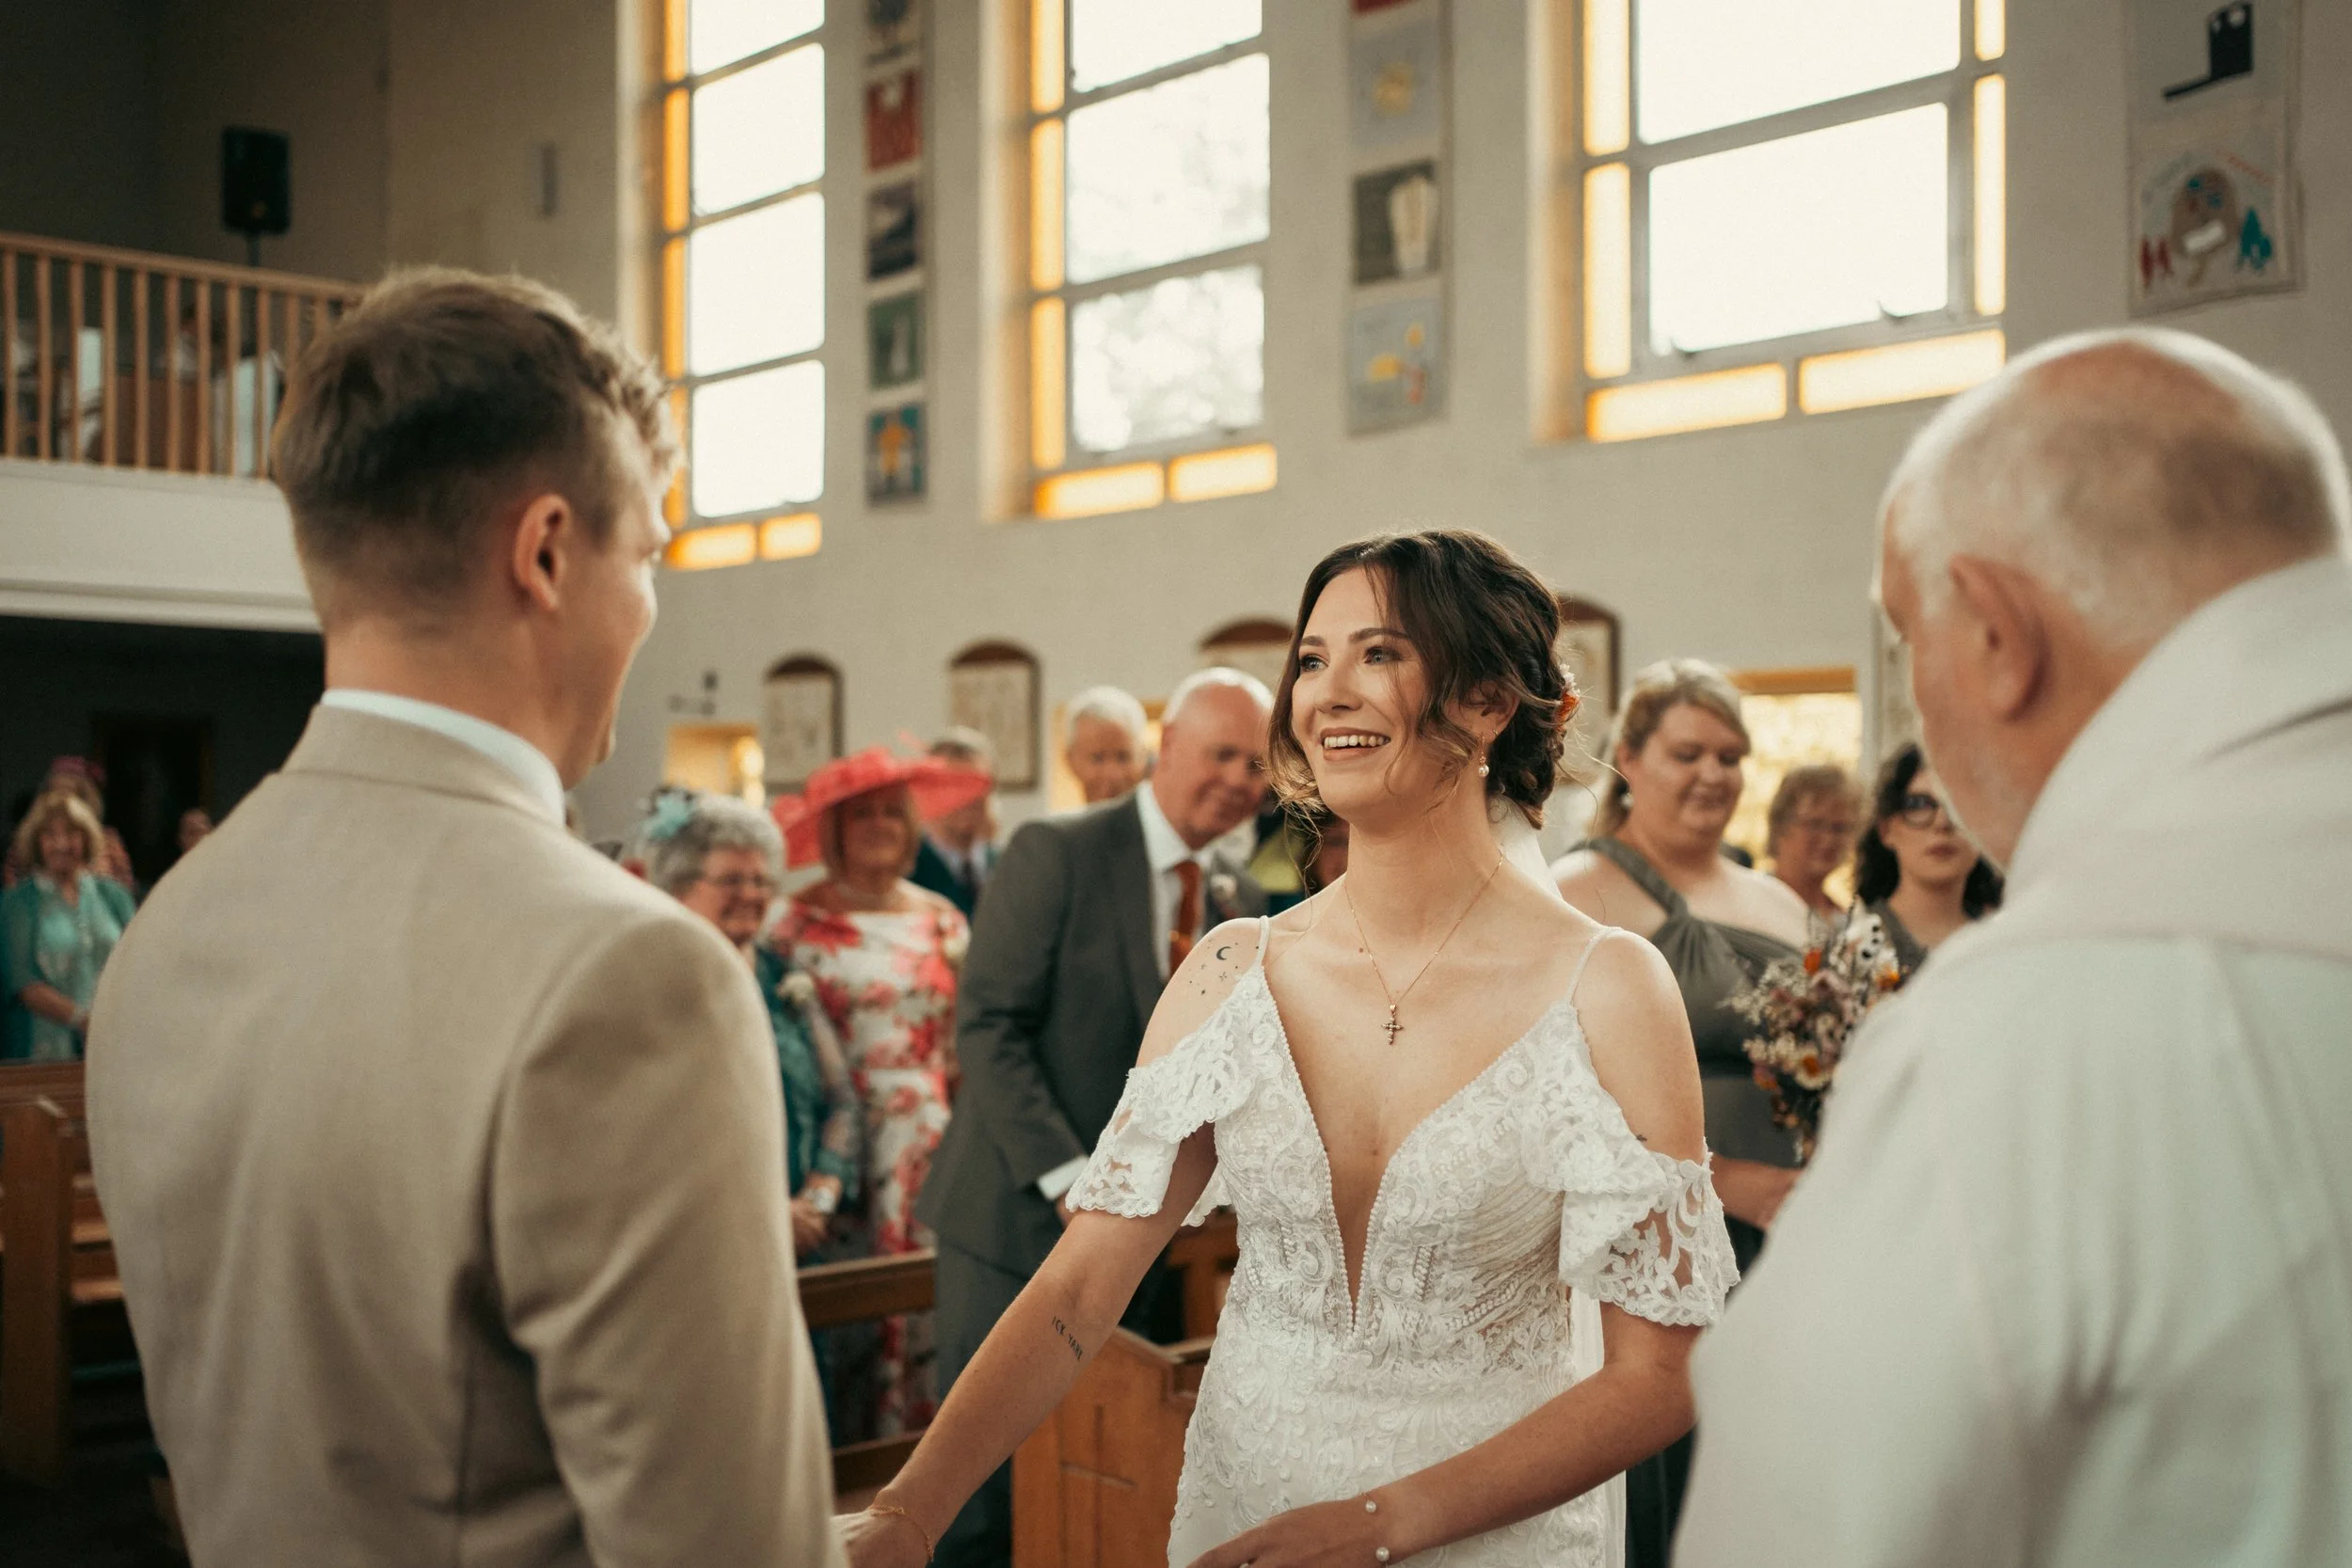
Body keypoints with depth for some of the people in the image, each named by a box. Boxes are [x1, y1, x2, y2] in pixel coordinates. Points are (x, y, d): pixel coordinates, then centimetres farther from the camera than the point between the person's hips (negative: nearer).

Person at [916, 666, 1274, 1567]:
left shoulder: (1242, 904, 9)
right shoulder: (1056, 854, -9)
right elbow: (988, 1027, -14)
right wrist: (1070, 1178, -20)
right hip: (1021, 1214, -5)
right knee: (983, 1496, 2)